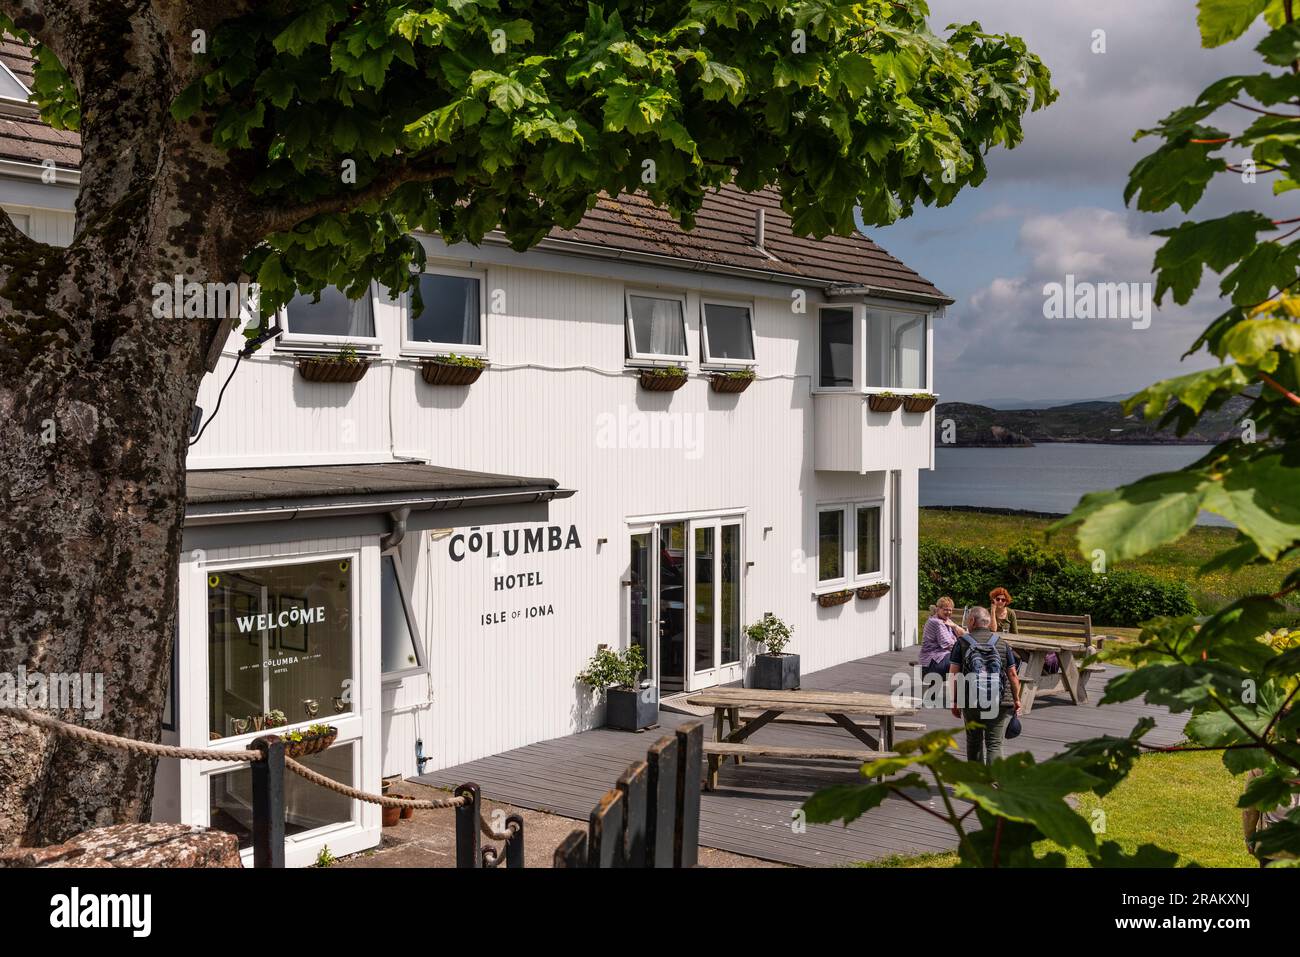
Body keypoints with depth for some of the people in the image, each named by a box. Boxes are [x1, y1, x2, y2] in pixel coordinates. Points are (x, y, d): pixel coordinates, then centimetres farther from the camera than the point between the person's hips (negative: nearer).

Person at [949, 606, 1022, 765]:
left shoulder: (962, 643, 1)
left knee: (974, 742, 17)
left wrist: (954, 702, 5)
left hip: (970, 703, 0)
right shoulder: (1002, 644, 5)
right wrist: (1016, 699, 15)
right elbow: (1013, 675, 4)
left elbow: (953, 675, -2)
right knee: (994, 744, 0)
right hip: (1001, 704, 0)